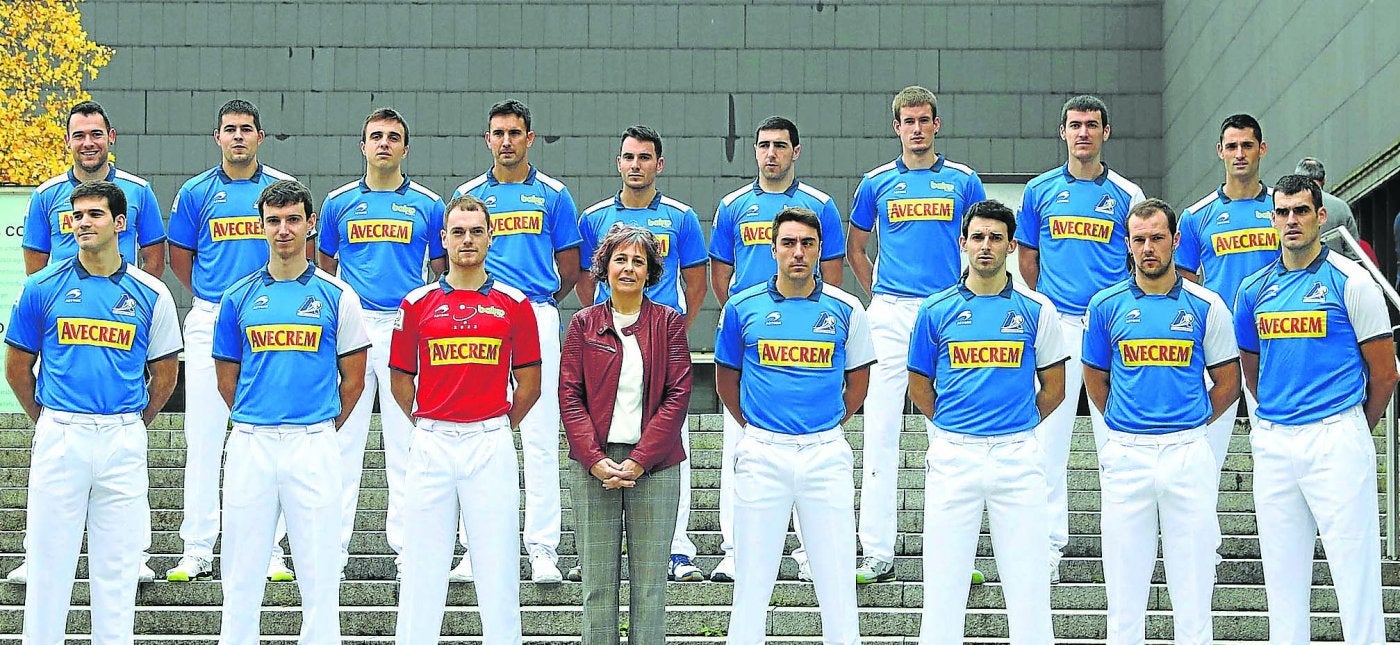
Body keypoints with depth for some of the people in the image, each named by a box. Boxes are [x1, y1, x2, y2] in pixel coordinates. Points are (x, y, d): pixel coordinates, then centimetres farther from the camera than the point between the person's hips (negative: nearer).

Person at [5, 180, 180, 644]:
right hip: (59, 441, 0)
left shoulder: (150, 293, 3)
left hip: (124, 442, 1)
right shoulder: (43, 287, 2)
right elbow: (17, 367, 10)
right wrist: (48, 423, 11)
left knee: (118, 562, 6)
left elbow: (166, 375, 12)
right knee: (50, 556, 3)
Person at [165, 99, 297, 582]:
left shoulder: (283, 188, 5)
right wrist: (213, 298, 9)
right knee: (203, 435, 0)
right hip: (209, 324, 0)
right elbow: (180, 258, 13)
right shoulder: (196, 192, 6)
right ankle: (197, 550, 5)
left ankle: (270, 548, 7)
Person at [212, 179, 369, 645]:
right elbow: (227, 379, 15)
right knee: (241, 570, 5)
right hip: (250, 444, 2)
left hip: (314, 445, -2)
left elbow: (353, 380, 8)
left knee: (319, 568, 1)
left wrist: (322, 431, 10)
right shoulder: (239, 297, 8)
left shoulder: (336, 296, 3)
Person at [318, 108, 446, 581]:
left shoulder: (427, 204, 7)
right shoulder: (339, 202, 10)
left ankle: (408, 545, 7)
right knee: (343, 438, 1)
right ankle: (334, 544, 6)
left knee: (407, 442, 1)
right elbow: (325, 266, 19)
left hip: (408, 327, -1)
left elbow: (441, 268, 13)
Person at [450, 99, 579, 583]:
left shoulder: (553, 195, 8)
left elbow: (570, 269, 11)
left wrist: (537, 303, 11)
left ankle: (543, 549, 0)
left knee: (540, 437, -3)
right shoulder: (467, 196, 11)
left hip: (537, 322, -1)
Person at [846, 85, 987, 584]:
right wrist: (878, 294, 9)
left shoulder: (963, 181, 8)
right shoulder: (877, 183, 9)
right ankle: (877, 553, -1)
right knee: (881, 430, -3)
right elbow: (855, 247, 19)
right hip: (891, 314, 0)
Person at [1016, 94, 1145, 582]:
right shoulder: (1041, 190, 8)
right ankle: (1049, 542, 4)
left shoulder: (1126, 194, 6)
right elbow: (1027, 257, 15)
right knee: (1049, 434, -1)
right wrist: (1048, 301, 10)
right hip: (1056, 323, 1)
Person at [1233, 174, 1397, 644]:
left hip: (1336, 441, -5)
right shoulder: (1254, 289, 11)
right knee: (1282, 569, 9)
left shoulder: (1349, 281, -2)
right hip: (1273, 442, 5)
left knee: (1354, 566, -6)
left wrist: (1353, 431, 8)